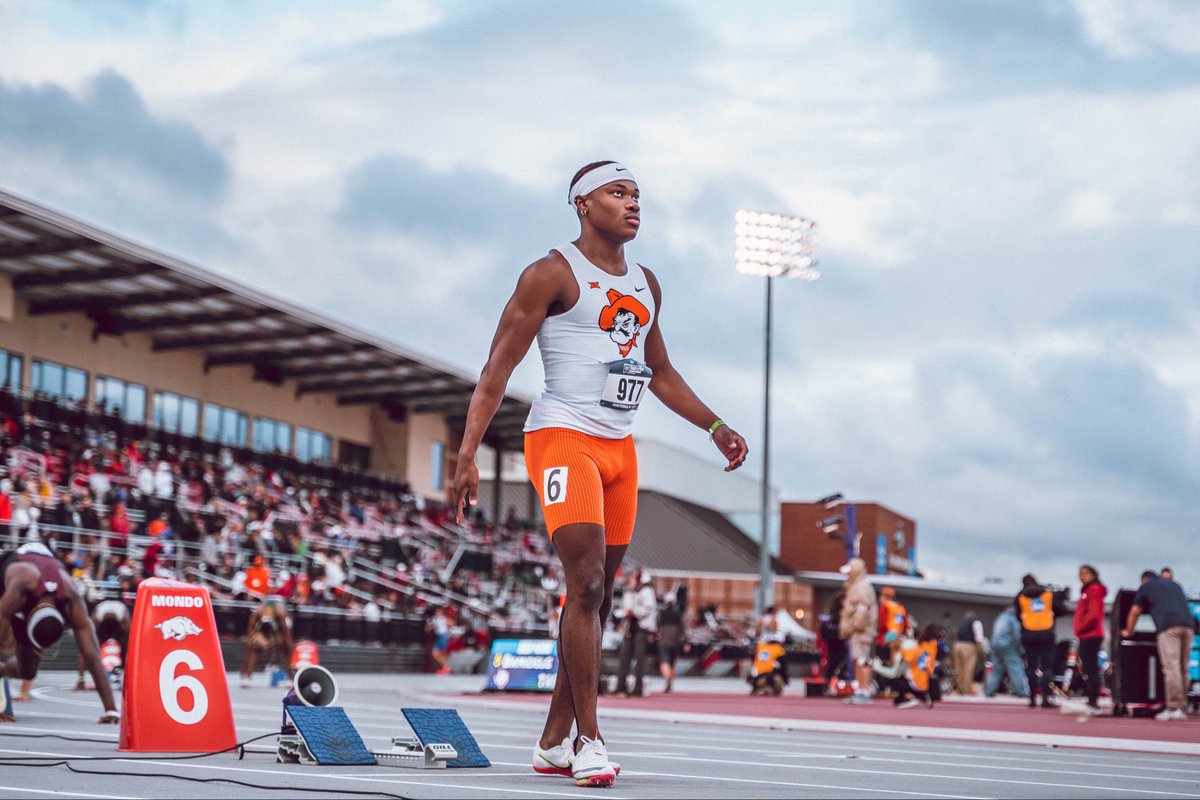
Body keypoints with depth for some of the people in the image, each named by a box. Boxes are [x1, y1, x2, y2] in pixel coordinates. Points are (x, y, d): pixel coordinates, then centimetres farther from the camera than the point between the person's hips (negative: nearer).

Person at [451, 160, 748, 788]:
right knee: (586, 584, -18)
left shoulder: (646, 285, 17)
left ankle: (553, 742, 14)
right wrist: (466, 456, -16)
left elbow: (660, 372, 29)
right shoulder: (552, 275, -5)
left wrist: (714, 426, 20)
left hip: (620, 450, 7)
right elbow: (497, 370, -8)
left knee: (597, 598, 6)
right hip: (563, 439, -7)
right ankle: (588, 742, -13)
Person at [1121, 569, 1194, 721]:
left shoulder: (1145, 586, 18)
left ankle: (1173, 708, -17)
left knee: (1171, 668, -11)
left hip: (1168, 626, -5)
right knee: (1183, 669, 8)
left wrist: (1128, 632, 35)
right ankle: (1183, 708, 7)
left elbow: (1135, 612, 21)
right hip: (1188, 625, 5)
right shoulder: (1174, 585, 32)